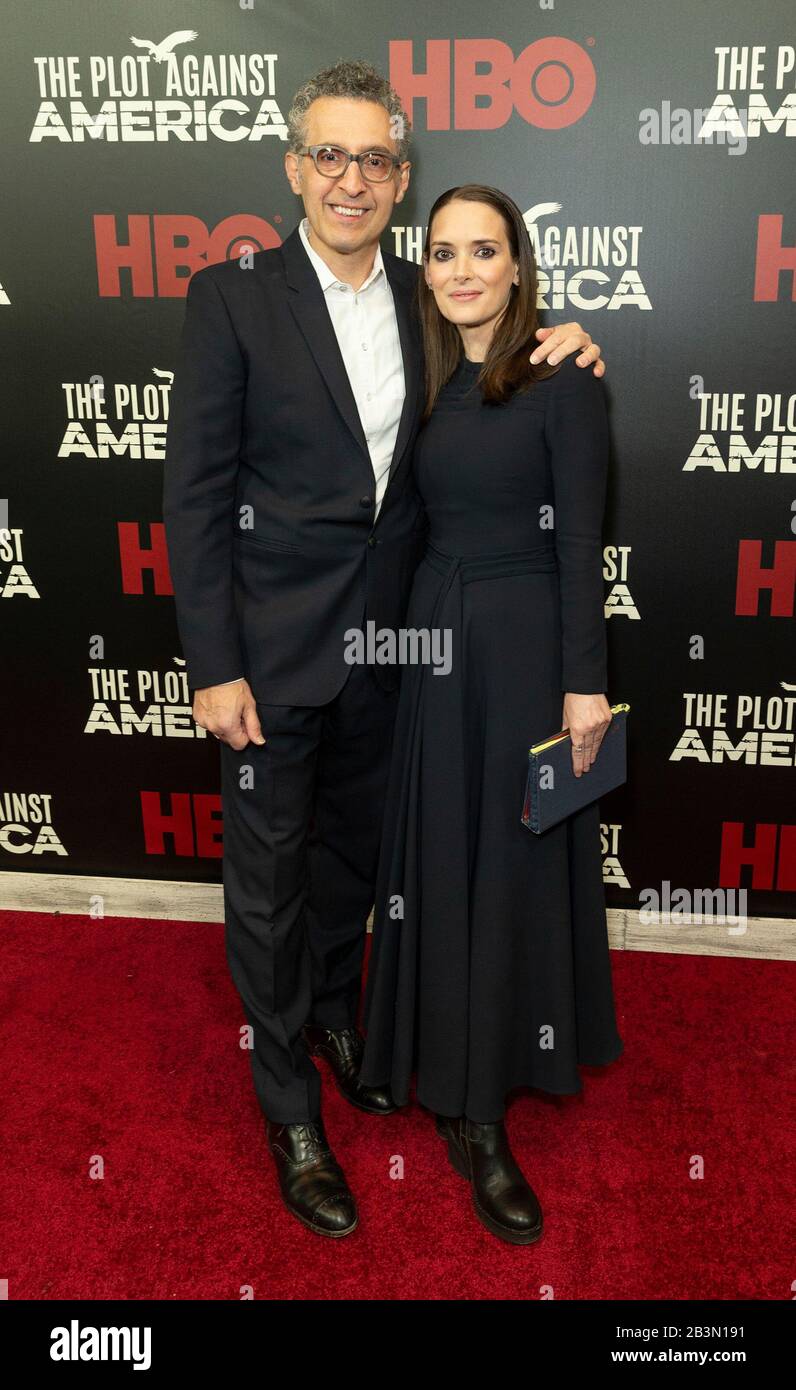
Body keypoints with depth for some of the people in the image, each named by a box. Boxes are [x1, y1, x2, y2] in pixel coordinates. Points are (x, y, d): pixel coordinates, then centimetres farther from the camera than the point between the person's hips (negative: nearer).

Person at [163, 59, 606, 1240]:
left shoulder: (421, 300, 4)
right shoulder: (233, 295, -9)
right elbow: (196, 491, -11)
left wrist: (558, 349, -5)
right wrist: (214, 667, -15)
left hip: (383, 642, 5)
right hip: (274, 644, -4)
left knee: (352, 850, 22)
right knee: (267, 877, 7)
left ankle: (336, 1009, 48)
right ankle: (291, 1107, 26)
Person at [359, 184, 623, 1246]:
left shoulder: (564, 376, -6)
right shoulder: (431, 382, 10)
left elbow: (582, 538, -10)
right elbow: (424, 524, 10)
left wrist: (585, 680, -14)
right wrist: (418, 631, 8)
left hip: (528, 642, -5)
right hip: (436, 639, 5)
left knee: (514, 867, 3)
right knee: (442, 862, 9)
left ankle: (480, 1113, 17)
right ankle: (462, 1096, 24)